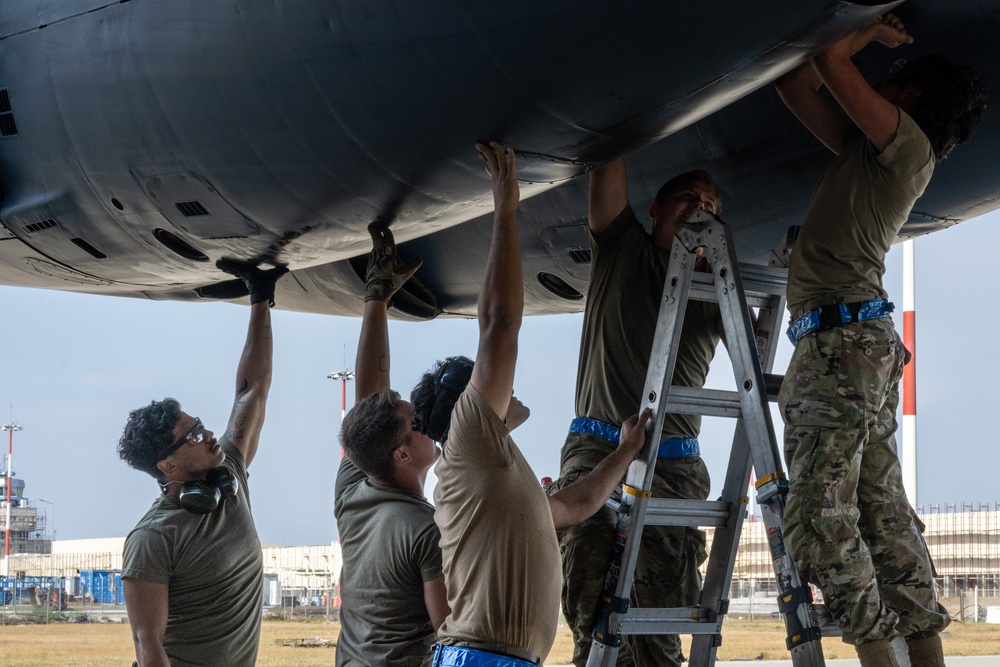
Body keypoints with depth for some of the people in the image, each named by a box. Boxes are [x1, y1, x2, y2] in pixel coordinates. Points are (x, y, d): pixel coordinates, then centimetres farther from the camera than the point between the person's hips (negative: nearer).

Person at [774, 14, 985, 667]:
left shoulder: (908, 143, -3)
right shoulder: (867, 148, 22)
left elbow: (831, 62, -10)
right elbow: (799, 85, 25)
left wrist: (868, 31, 9)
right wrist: (873, 33, 24)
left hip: (842, 343, -10)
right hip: (863, 344, 10)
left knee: (820, 514, -15)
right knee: (883, 510, 8)